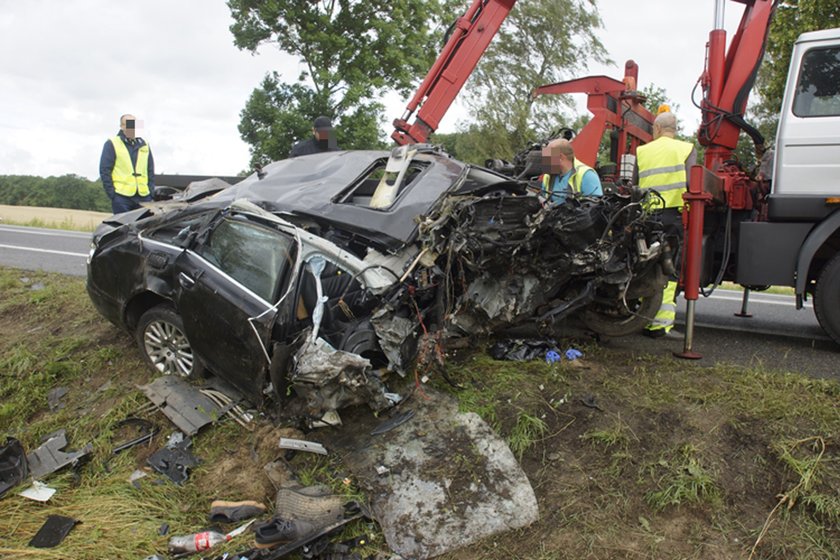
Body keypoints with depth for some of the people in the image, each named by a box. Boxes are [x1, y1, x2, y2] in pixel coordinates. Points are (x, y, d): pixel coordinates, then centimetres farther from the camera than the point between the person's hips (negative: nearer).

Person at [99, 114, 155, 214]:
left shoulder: (144, 145, 16)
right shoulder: (112, 144, 3)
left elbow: (150, 170, 19)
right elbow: (105, 170, -1)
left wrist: (151, 190, 8)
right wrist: (111, 192, -8)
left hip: (144, 196, 4)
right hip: (122, 197, -4)